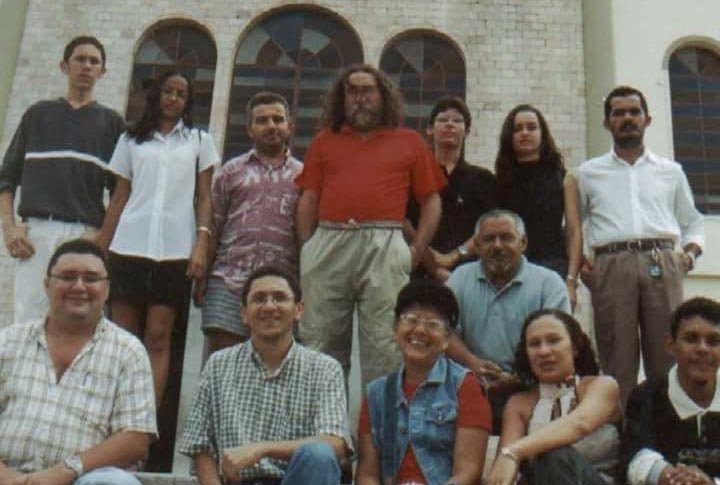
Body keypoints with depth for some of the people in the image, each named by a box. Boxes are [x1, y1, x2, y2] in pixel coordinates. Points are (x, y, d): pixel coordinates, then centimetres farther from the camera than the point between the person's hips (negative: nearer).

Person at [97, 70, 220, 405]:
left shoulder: (199, 140, 14)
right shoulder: (131, 140, 17)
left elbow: (205, 197, 7)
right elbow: (119, 197, 15)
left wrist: (202, 244, -6)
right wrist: (100, 248, 8)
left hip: (175, 250, -1)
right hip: (128, 247, 1)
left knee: (158, 337, -6)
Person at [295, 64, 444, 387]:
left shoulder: (409, 142, 16)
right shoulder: (325, 141, 19)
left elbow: (431, 201, 13)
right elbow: (308, 201, 14)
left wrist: (416, 250, 1)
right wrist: (307, 250, 2)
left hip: (383, 247, -1)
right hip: (328, 244, 2)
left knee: (383, 346, -3)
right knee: (320, 342, 4)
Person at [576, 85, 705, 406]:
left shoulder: (671, 171, 23)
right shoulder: (588, 173, 20)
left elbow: (692, 222, 25)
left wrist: (691, 253, 5)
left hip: (662, 265, 1)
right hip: (611, 267, -1)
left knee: (668, 360, -6)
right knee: (617, 363, -5)